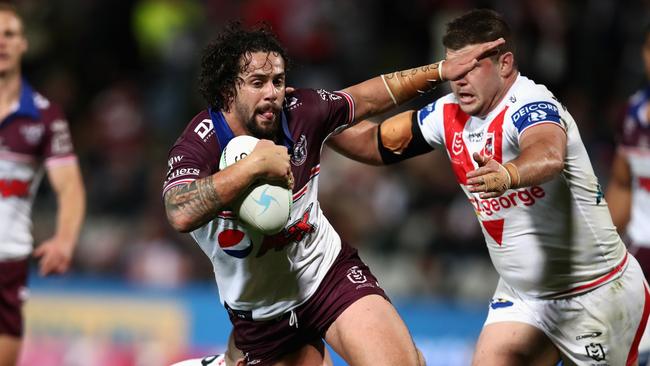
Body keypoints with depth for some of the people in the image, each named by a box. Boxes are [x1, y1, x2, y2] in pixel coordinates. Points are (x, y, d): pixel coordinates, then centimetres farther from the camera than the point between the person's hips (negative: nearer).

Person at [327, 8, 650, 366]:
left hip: (596, 293, -6)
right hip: (522, 296, 6)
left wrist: (508, 175, -68)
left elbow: (548, 156, -46)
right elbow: (374, 142, 7)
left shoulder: (530, 106, -24)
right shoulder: (450, 114, -1)